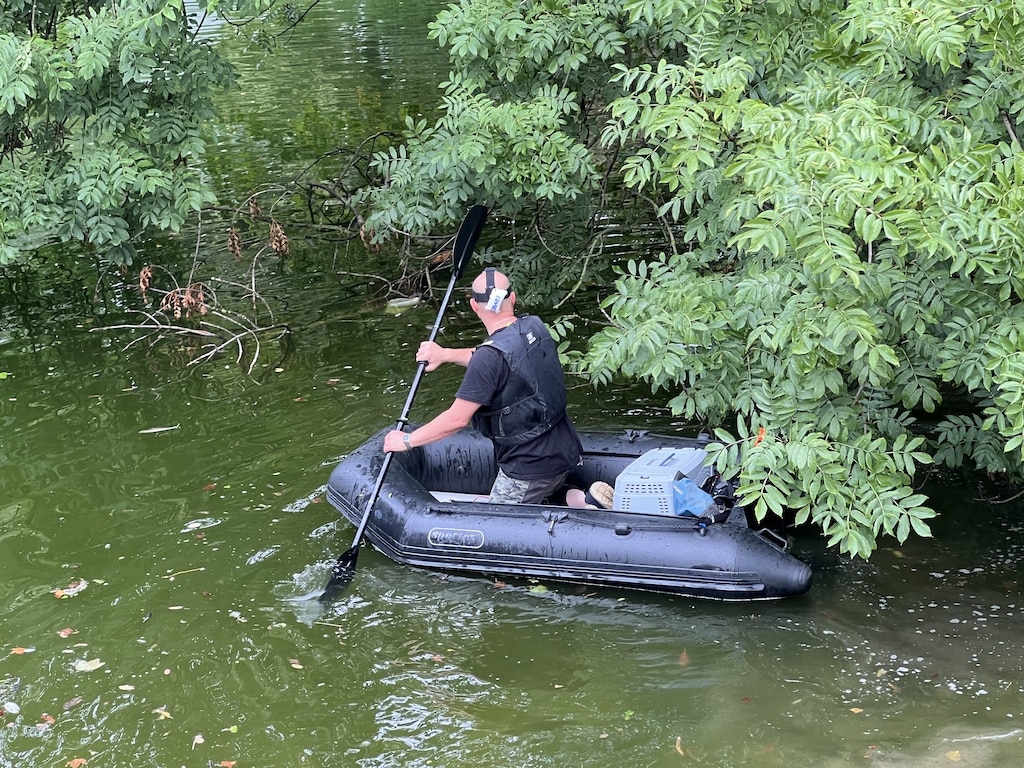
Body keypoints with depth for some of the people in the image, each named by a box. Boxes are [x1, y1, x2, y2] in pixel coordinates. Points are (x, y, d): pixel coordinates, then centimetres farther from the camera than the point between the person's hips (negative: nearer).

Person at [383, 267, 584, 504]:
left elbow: (457, 418, -20)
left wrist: (407, 440, -7)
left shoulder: (491, 355, -23)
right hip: (564, 454, 8)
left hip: (530, 471, -8)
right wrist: (445, 354, 22)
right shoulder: (535, 327, 0)